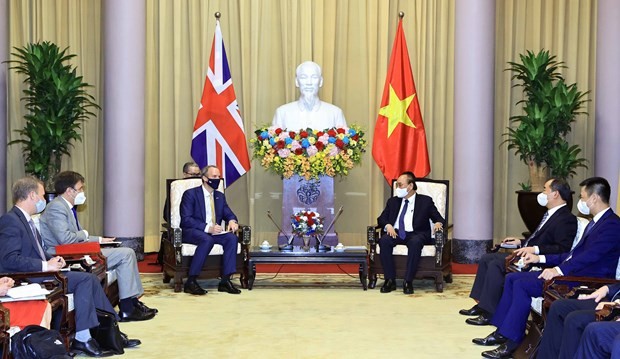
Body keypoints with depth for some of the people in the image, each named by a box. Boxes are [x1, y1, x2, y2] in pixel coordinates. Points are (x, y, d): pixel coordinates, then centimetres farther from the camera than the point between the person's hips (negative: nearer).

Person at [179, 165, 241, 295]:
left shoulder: (220, 196, 17)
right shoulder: (190, 194, -4)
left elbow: (228, 214, 16)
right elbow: (186, 220, -13)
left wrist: (232, 221, -11)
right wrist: (207, 228, -26)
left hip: (214, 232, 6)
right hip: (192, 232, -6)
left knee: (232, 238, -23)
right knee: (207, 240, -38)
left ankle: (225, 281, -23)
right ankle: (191, 282, -33)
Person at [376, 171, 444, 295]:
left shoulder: (426, 201, 12)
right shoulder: (393, 201, 20)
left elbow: (438, 218, 9)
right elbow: (381, 219, 16)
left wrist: (438, 223, -16)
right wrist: (388, 225, -8)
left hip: (415, 234, -3)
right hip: (396, 233, 3)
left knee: (415, 243, -38)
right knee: (384, 240, -31)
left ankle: (408, 282, -35)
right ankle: (390, 280, -27)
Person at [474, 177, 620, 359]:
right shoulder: (596, 222, 19)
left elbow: (590, 255, -26)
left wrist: (559, 270, -32)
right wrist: (540, 258, 19)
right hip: (569, 272, 11)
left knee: (522, 284, -21)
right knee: (512, 278, 5)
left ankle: (512, 340, -14)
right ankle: (502, 332, 6)